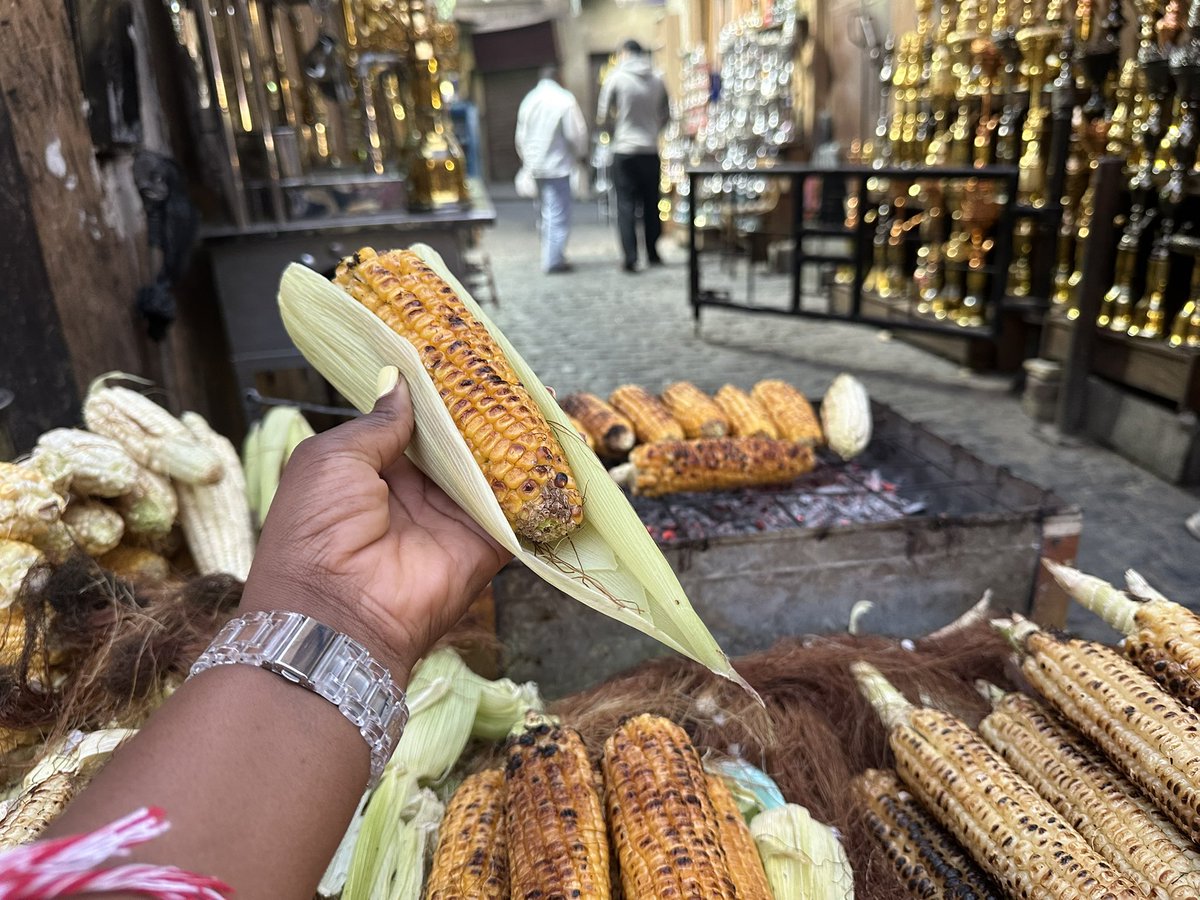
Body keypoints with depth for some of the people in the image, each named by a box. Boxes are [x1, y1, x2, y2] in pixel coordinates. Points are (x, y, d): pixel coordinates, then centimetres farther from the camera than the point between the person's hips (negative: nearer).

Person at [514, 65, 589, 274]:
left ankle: (551, 256, 23)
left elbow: (521, 136, 15)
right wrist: (580, 154, 6)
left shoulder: (528, 100, 11)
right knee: (559, 215, -4)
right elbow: (576, 133, -11)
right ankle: (554, 260, -7)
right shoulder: (564, 99, -8)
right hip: (557, 165, -6)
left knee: (547, 213, 17)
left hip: (534, 165, 6)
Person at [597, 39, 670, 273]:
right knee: (651, 204, 12)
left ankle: (630, 257, -7)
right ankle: (652, 254, 19)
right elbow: (666, 116, 10)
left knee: (626, 204, 0)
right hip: (651, 151, 3)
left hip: (624, 151, -3)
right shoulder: (657, 80, 4)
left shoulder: (615, 78, -5)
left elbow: (603, 118, -4)